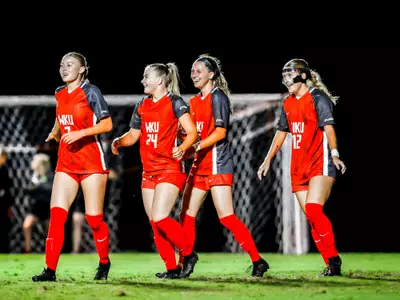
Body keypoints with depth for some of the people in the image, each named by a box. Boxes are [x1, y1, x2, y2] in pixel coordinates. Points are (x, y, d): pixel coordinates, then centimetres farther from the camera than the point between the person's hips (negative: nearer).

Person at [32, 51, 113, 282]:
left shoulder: (90, 92, -7)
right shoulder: (60, 94, 11)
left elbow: (107, 124, -11)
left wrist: (80, 133, -21)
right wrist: (54, 134, 12)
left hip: (91, 162, -5)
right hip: (66, 163, 5)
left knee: (94, 218, -1)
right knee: (56, 214, -8)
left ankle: (104, 263, 22)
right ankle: (50, 270, -10)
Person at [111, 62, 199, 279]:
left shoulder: (174, 102, -7)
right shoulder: (142, 106, 12)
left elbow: (192, 132, -14)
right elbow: (133, 134, 19)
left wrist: (183, 148, -32)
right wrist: (119, 142, -1)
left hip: (170, 170, -7)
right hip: (149, 172, 7)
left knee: (159, 218, -17)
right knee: (154, 223, 4)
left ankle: (188, 254, 1)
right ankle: (171, 268, 10)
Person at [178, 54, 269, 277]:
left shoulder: (217, 97, -9)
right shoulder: (195, 101, 16)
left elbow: (220, 132, -16)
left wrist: (197, 146, -23)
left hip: (217, 164, -9)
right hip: (200, 165, 9)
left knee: (226, 217, -13)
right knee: (187, 216, 7)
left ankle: (258, 261, -10)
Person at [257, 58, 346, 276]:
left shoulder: (318, 98, -7)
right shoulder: (288, 103, 14)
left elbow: (328, 127, -19)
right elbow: (281, 133, 25)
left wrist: (334, 154, -33)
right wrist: (268, 160, 26)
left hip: (321, 164, -7)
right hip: (299, 167, 7)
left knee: (313, 210, -22)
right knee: (311, 217, 2)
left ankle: (333, 259, -15)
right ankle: (331, 265, 5)